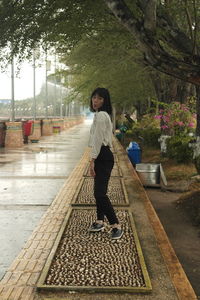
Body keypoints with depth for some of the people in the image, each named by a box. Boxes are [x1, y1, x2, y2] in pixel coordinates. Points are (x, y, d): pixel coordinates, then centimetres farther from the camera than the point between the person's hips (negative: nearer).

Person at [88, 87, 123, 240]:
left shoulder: (100, 115, -15)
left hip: (102, 157, -11)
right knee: (98, 191, 17)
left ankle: (116, 225, -9)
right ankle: (100, 221, 27)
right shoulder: (103, 115, 17)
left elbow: (98, 140, -20)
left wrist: (92, 161, -19)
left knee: (100, 193, -13)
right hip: (103, 155, 11)